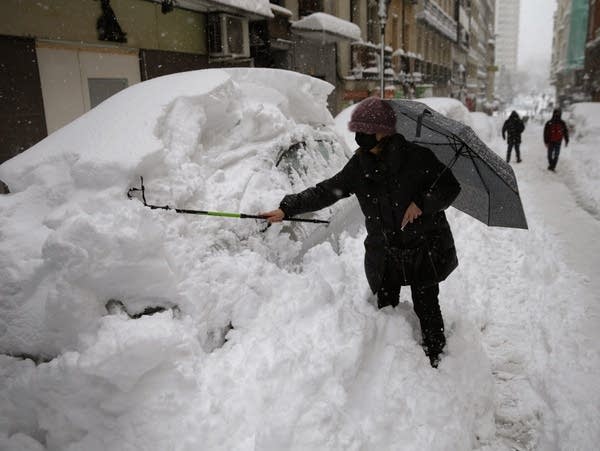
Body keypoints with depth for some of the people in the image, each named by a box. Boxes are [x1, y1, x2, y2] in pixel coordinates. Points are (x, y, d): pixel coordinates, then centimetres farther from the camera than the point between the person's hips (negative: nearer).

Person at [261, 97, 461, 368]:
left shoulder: (416, 155, -12)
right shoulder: (361, 164, 1)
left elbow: (451, 186, -5)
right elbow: (327, 191, 1)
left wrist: (421, 204, -20)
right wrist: (287, 208, -4)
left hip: (424, 247, -3)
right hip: (385, 251, 4)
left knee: (426, 307, 5)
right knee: (385, 308, 9)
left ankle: (436, 361, 24)